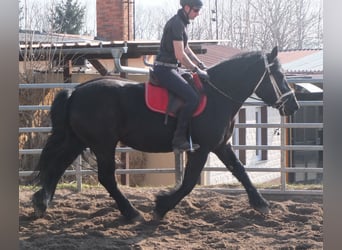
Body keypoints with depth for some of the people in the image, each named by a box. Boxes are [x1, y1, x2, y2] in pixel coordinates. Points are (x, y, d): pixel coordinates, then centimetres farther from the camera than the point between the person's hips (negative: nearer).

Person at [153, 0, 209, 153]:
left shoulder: (181, 23, 15)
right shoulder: (177, 24, -17)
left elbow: (186, 49, 24)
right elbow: (180, 55, -21)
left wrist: (201, 65, 15)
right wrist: (197, 70, -13)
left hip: (171, 68, 11)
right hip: (165, 69, -11)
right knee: (192, 98, -22)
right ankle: (179, 140, -19)